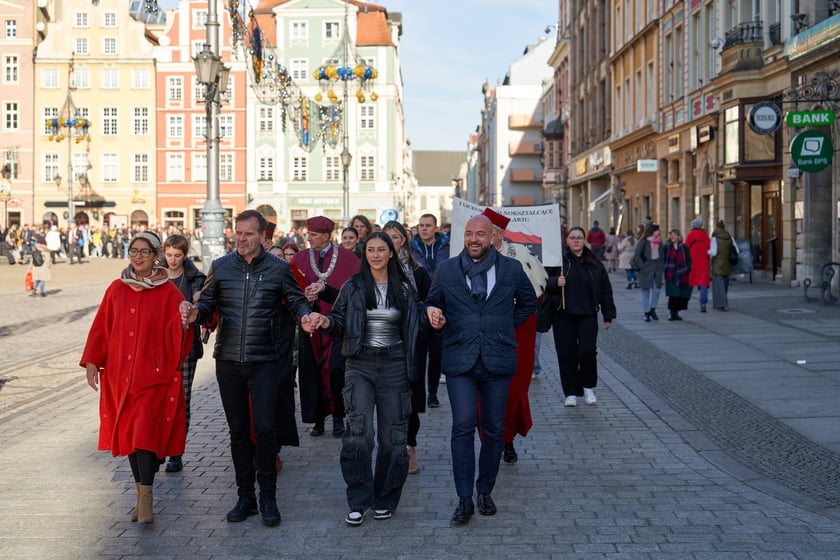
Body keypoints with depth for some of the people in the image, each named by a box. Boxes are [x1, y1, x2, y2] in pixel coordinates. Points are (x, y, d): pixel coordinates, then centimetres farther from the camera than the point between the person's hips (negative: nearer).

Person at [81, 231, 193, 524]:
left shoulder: (168, 292, -3)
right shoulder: (117, 289, 8)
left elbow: (179, 333, -8)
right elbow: (101, 327, 10)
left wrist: (186, 320, -29)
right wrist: (91, 362, 4)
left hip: (153, 374, -4)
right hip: (119, 374, 4)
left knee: (145, 432, -12)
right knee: (127, 433, 9)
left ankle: (146, 499, -6)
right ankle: (142, 494, 21)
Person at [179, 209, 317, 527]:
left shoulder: (278, 268, 0)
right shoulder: (220, 267, 6)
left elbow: (296, 301, 5)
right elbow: (208, 302, 8)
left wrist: (304, 316, -17)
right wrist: (195, 313, -14)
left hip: (264, 361, -3)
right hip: (228, 361, 3)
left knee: (264, 427, -7)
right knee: (238, 430, 10)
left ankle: (267, 498, 8)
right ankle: (245, 497, 21)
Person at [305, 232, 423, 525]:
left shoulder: (405, 288, 6)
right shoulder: (353, 287, 5)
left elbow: (414, 329, 12)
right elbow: (340, 323, 5)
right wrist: (327, 322, -15)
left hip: (394, 366, 1)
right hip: (360, 366, -1)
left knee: (392, 436, 4)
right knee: (360, 432, -14)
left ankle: (385, 500, 20)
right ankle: (358, 501, -2)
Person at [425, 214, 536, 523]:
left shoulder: (511, 269, 6)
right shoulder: (446, 269, 6)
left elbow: (528, 303, 20)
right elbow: (433, 303, 15)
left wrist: (506, 327, 9)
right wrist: (433, 313, -8)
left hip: (497, 360, 1)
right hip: (460, 360, -1)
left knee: (494, 429, 7)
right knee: (463, 427, -8)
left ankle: (485, 491, 23)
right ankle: (464, 499, -3)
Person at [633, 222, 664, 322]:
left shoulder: (659, 242, 8)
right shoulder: (643, 242, -8)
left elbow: (661, 255, 17)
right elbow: (636, 256, -9)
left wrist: (661, 266, 7)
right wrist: (641, 266, -12)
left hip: (657, 269, 4)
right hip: (646, 271, -4)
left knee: (656, 290, -1)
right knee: (645, 292, 3)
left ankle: (652, 310, 18)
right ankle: (646, 313, 10)